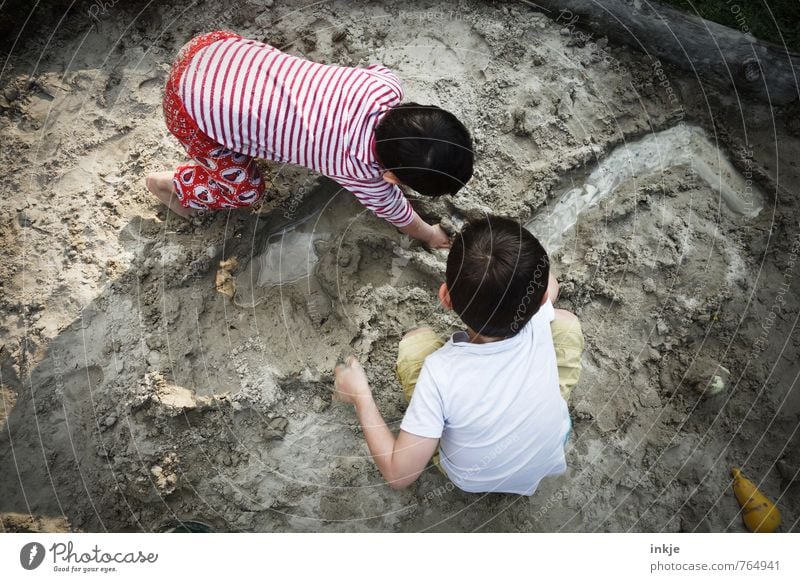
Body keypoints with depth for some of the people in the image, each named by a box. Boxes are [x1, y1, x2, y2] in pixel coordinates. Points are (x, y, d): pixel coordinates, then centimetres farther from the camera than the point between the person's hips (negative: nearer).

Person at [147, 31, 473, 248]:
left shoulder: (386, 84, -14)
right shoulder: (358, 171, -26)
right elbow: (392, 210, -5)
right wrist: (428, 234, 14)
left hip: (221, 47, 7)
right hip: (193, 109, -6)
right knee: (244, 190, 9)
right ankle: (169, 184, 26)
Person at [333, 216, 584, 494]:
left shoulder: (440, 372, -37)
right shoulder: (540, 324, -28)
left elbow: (398, 475, -27)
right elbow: (549, 285, -1)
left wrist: (360, 396, -19)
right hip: (549, 460, 2)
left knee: (415, 341, -2)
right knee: (565, 322, 5)